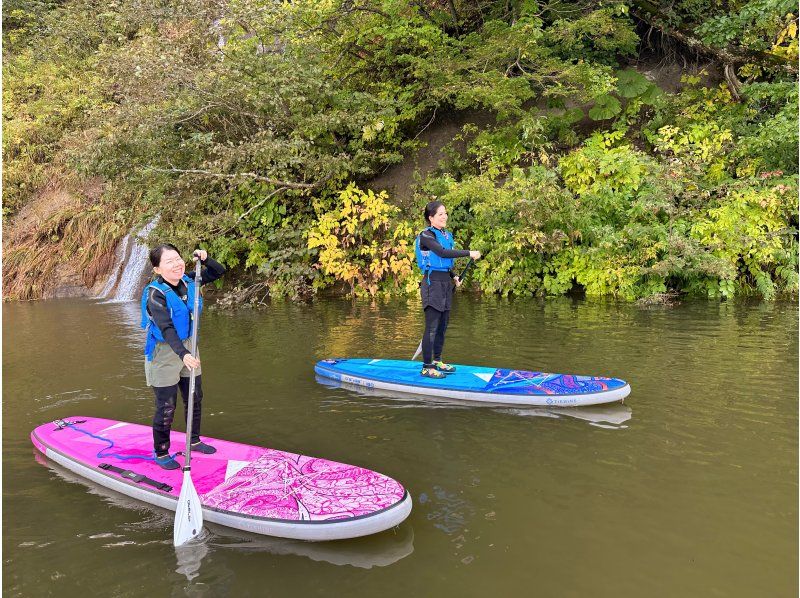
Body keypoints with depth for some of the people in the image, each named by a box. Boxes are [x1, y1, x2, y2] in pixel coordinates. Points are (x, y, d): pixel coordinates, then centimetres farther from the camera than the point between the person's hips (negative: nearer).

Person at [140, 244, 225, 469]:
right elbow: (166, 328, -33)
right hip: (164, 352, -7)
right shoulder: (155, 294, -23)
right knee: (166, 408, 2)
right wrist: (183, 354, -44)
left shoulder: (187, 281, -3)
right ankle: (161, 453, 21)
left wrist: (204, 259, -13)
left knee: (195, 399, 19)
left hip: (187, 348, 7)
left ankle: (194, 441, 39)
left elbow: (219, 272, 7)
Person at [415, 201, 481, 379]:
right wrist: (469, 253, -24)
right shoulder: (426, 235, -10)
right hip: (432, 282, -8)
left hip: (445, 281, 8)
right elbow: (443, 252, -25)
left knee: (442, 326, 12)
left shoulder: (447, 235, 16)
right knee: (432, 327, -8)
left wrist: (454, 276, 15)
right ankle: (427, 367, -3)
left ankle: (437, 361, 23)